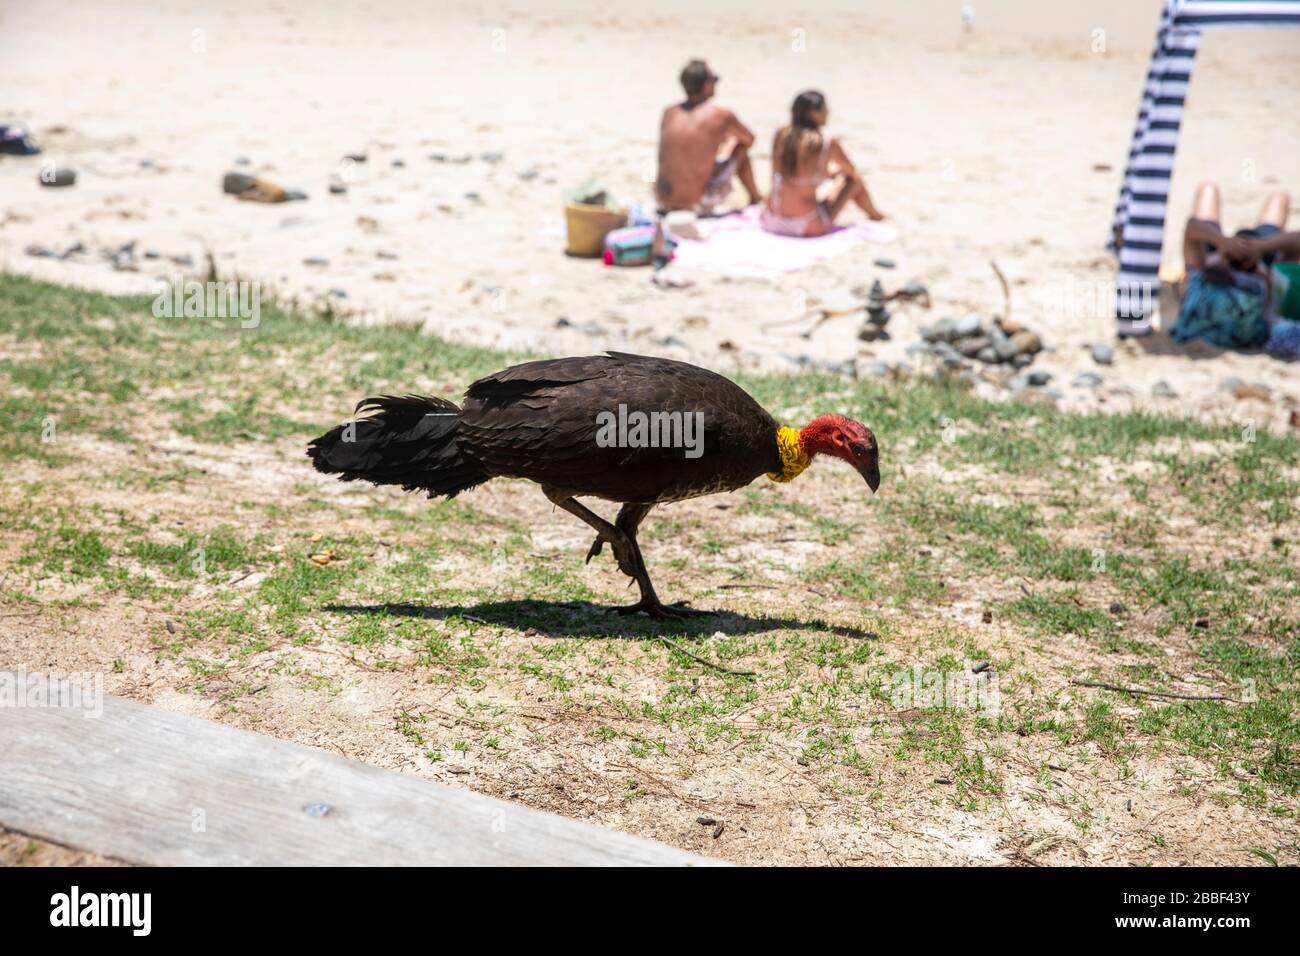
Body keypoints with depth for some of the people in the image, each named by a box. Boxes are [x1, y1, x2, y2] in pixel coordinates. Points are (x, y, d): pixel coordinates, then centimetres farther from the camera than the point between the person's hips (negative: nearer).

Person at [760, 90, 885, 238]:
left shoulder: (780, 136, 1)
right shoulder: (828, 144, -10)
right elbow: (853, 172, 9)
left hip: (771, 223, 4)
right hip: (808, 226, -4)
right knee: (853, 179, 18)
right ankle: (874, 214, 45)